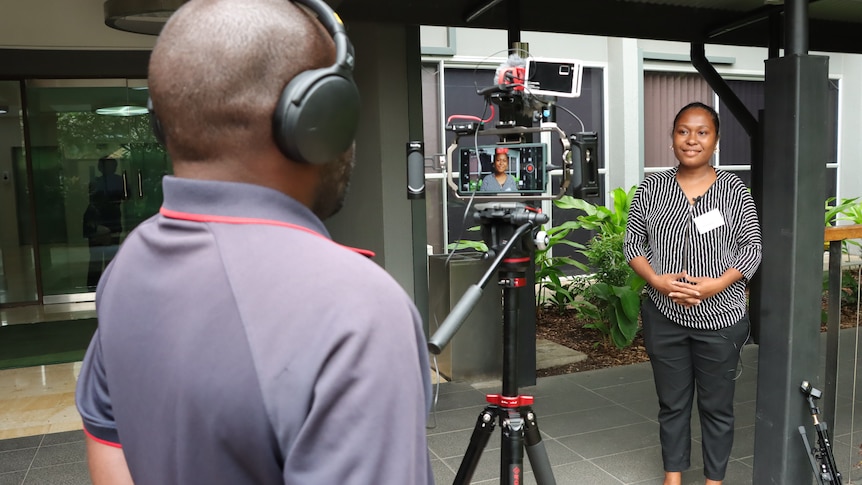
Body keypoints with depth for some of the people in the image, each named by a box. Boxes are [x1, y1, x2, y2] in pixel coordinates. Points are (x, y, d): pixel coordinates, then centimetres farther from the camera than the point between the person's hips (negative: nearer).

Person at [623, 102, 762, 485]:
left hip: (721, 319, -1)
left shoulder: (734, 189, -2)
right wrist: (657, 280, -14)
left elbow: (752, 248, -3)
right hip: (663, 317, 1)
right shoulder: (651, 188, 1)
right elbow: (633, 243, 3)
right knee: (672, 403, 13)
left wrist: (716, 284, -18)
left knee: (717, 406, 11)